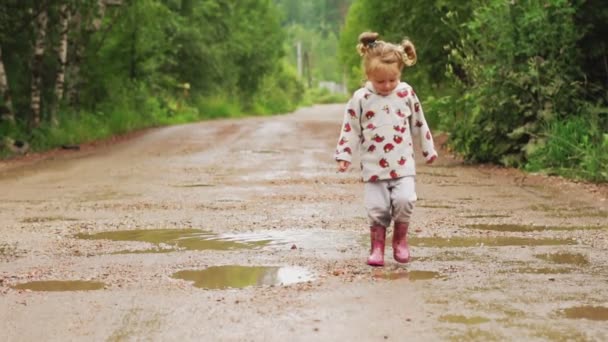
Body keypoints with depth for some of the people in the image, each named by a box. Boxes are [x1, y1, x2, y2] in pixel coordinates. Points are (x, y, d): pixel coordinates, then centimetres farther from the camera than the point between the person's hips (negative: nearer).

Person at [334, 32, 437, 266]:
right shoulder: (360, 99, -3)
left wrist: (428, 150, 18)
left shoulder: (406, 93, 2)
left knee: (404, 200, -14)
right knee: (377, 208, -3)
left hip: (403, 164, 0)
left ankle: (400, 239, 8)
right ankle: (377, 247, 13)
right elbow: (350, 129, 2)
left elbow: (419, 124, 12)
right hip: (374, 166, 0)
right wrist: (343, 155, -4)